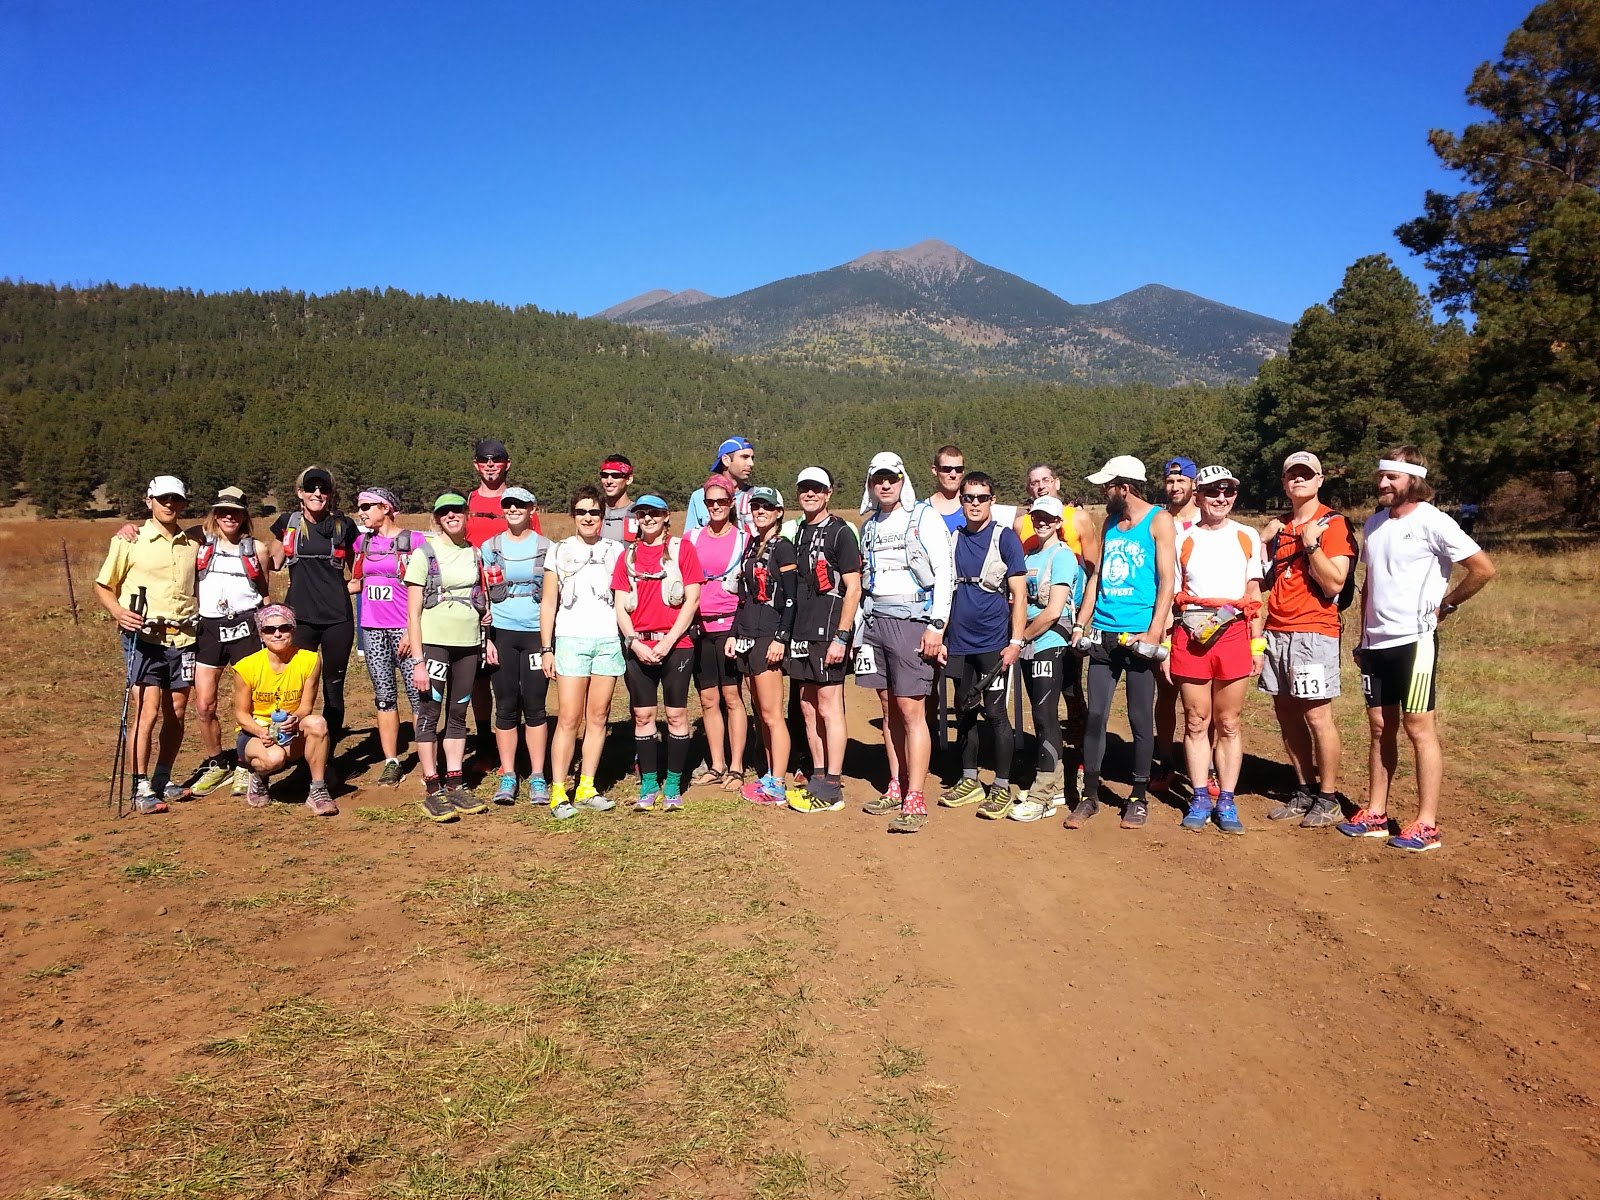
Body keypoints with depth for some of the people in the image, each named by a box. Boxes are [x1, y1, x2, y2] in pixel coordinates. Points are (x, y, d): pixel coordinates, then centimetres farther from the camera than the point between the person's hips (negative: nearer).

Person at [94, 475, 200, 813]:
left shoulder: (193, 545, 11)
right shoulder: (130, 541, 0)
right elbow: (102, 586, 4)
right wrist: (118, 611, -15)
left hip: (183, 636, 4)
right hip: (143, 636, -4)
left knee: (176, 714, 8)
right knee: (147, 712, -11)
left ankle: (162, 781, 21)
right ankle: (142, 789, -3)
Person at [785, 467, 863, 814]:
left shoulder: (841, 532, -6)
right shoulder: (798, 532, 17)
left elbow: (853, 589, -11)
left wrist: (840, 638, -17)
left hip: (827, 635, -8)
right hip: (800, 635, 8)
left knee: (829, 708, -5)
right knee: (808, 709, 11)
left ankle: (832, 788, 0)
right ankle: (817, 777, 21)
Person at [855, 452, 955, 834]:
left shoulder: (925, 518, -3)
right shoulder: (869, 526, 16)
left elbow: (944, 573, -8)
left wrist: (936, 626, -14)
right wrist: (860, 626, 14)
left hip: (912, 621, -6)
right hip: (875, 620, 6)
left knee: (911, 710, -9)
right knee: (889, 708, 9)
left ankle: (915, 801, -6)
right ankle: (897, 788, 18)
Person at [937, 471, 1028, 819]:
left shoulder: (1005, 538, -4)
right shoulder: (953, 539, 9)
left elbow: (1019, 594, -7)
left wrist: (1015, 641, -14)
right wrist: (940, 636, 11)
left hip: (993, 643, -5)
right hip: (959, 643, 5)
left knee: (995, 712, -2)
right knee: (965, 711, 11)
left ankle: (1002, 788, 9)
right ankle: (969, 782, 24)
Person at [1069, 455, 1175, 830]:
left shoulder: (1158, 520, -3)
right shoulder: (1110, 522, 15)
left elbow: (1166, 580, -8)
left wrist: (1154, 632, -16)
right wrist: (1081, 624, 9)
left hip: (1139, 636, -5)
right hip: (1103, 633, 5)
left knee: (1141, 717, 4)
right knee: (1095, 715, 4)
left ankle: (1139, 797, 16)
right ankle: (1089, 795, 13)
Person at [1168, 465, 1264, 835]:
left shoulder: (1247, 537, 9)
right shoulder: (1182, 538, 5)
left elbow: (1254, 594, 11)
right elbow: (1169, 594, 6)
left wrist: (1257, 643, 6)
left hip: (1234, 634, 1)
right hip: (1189, 636, 0)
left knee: (1228, 724, 5)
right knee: (1196, 722, 6)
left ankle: (1226, 800, 14)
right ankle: (1200, 798, 16)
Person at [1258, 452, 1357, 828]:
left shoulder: (1334, 525, -5)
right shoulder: (1280, 527, 16)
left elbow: (1334, 584, -13)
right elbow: (1263, 581, 16)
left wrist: (1311, 544, -19)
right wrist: (1265, 542, 4)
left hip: (1313, 632, -7)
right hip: (1276, 631, 7)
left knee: (1317, 715, -6)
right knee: (1286, 714, 9)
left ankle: (1328, 800, 5)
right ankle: (1304, 791, 20)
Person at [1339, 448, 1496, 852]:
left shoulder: (1431, 522, -10)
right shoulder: (1374, 523, 11)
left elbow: (1483, 568, -13)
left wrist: (1445, 605, -4)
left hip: (1413, 639, -7)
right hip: (1375, 641, 7)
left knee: (1419, 727, -2)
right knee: (1380, 728, 11)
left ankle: (1426, 825, 5)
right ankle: (1375, 814, 18)